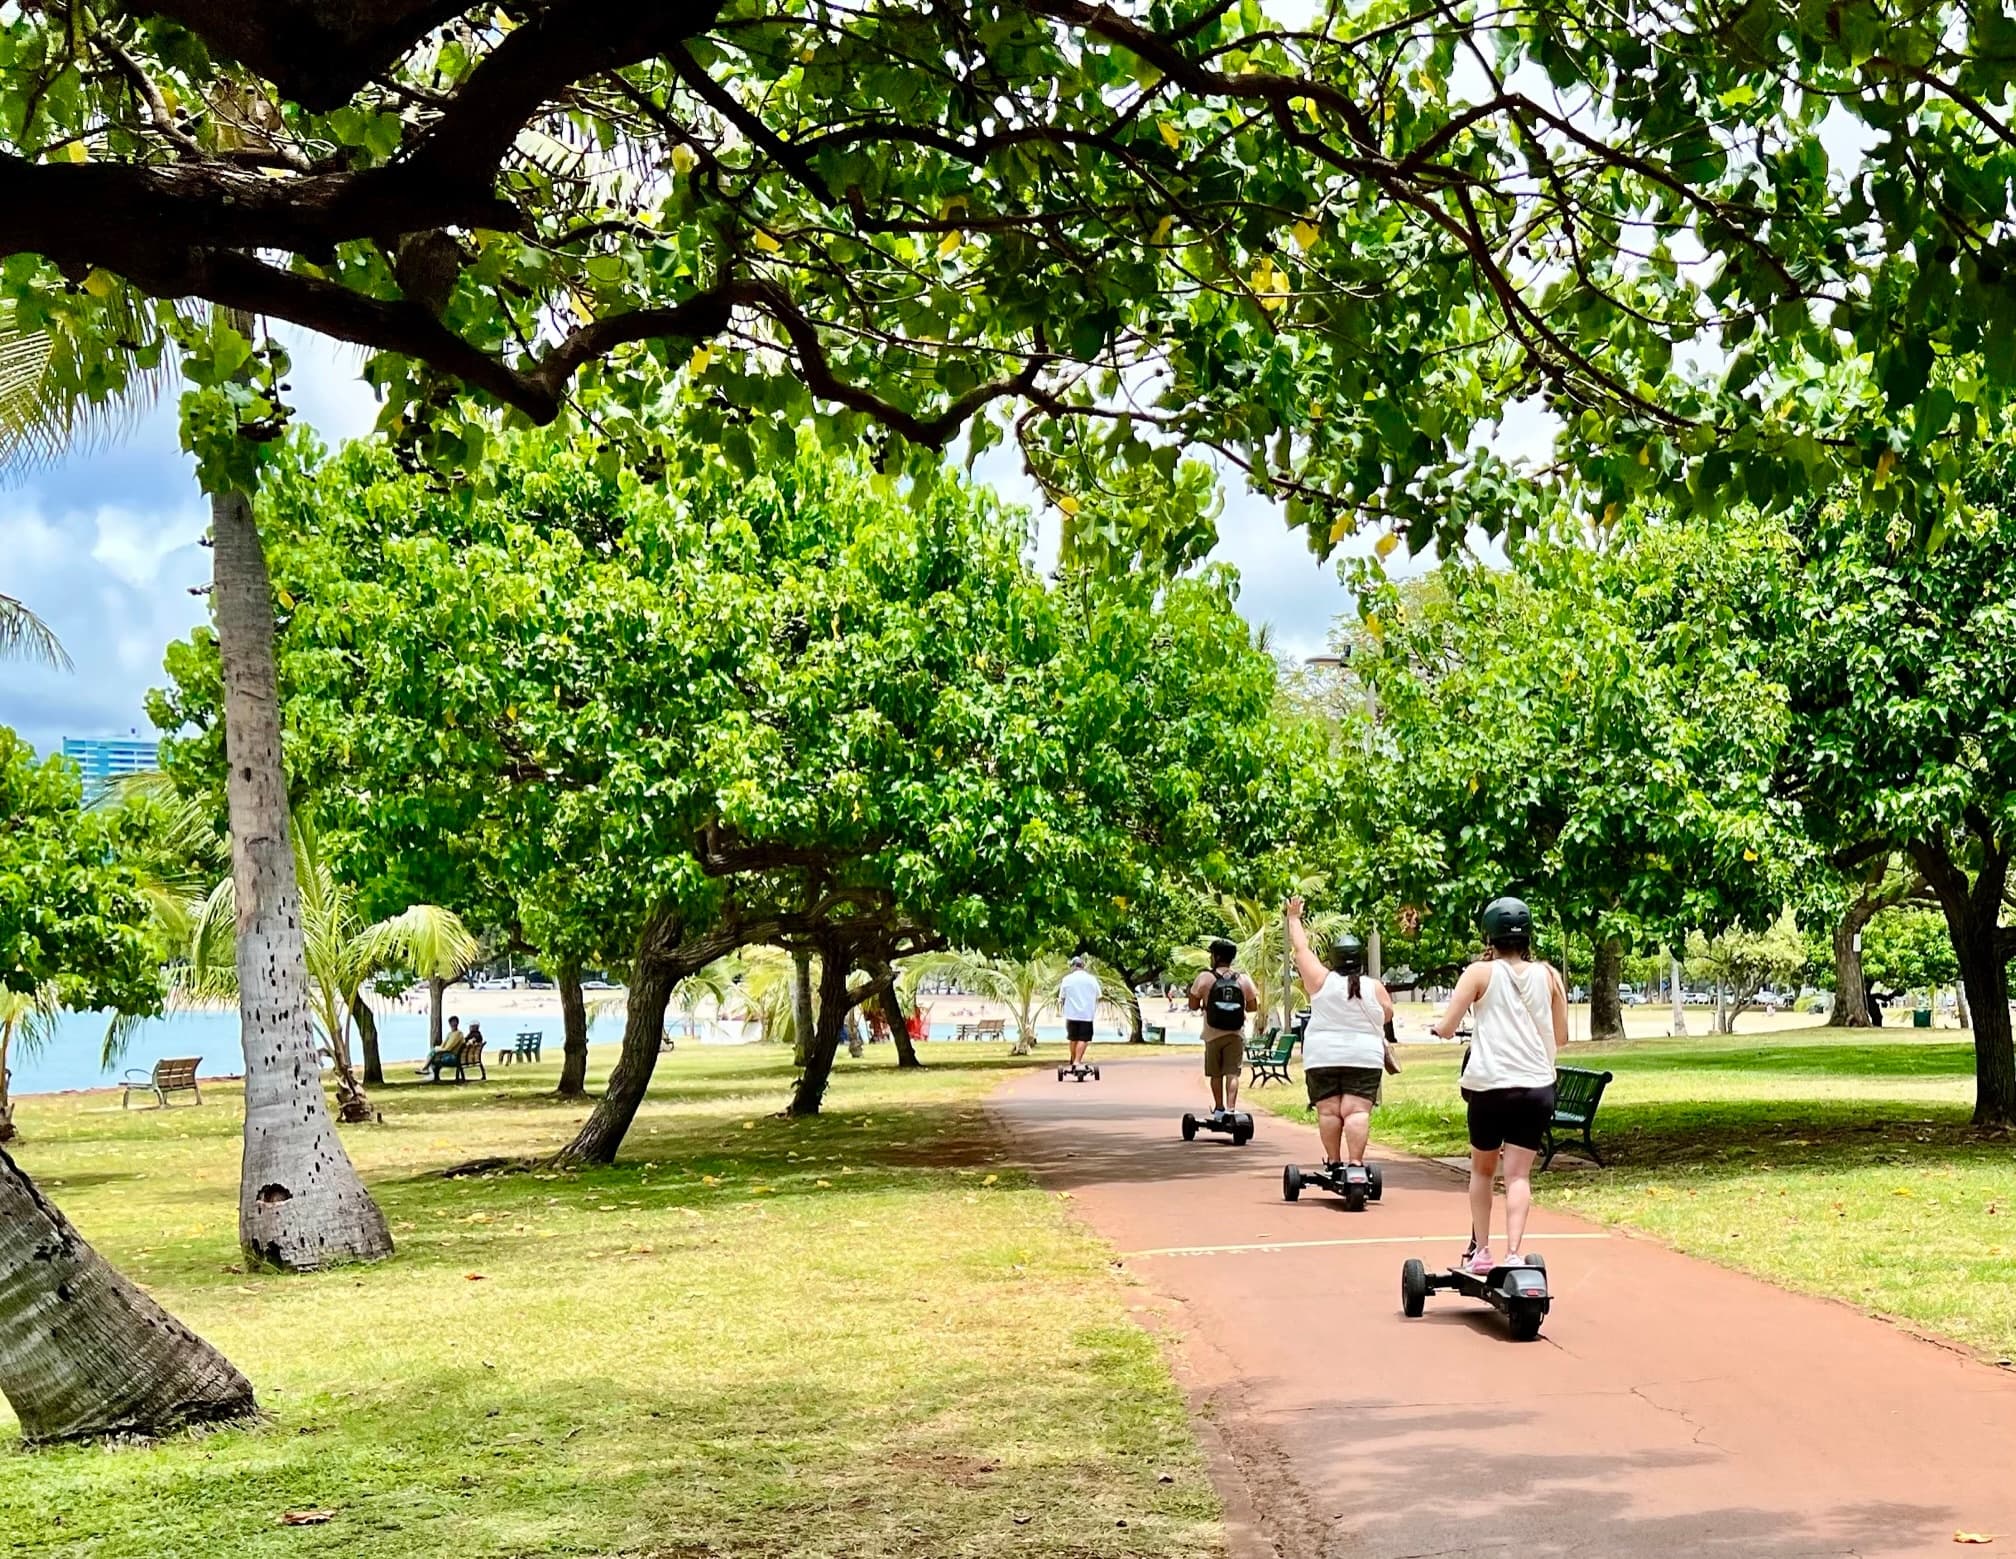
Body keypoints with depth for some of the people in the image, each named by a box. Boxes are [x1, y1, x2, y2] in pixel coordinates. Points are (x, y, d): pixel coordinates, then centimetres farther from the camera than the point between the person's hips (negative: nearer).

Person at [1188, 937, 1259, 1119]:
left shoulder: (1204, 978, -5)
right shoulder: (1243, 979, 2)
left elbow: (1193, 1006, -2)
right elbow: (1253, 1006, 7)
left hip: (1213, 1034, -1)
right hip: (1236, 1034, 1)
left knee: (1216, 1074, 13)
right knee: (1233, 1073, -2)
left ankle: (1219, 1109, 20)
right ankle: (1231, 1108, -15)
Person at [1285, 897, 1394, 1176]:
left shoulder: (1322, 981, -4)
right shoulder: (1374, 988, -2)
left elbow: (1301, 949, 4)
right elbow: (1388, 1014, 9)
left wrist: (1294, 918, 16)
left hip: (1322, 1058, 0)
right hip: (1365, 1058, 0)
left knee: (1328, 1110, 5)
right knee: (1357, 1111, -5)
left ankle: (1333, 1161, 10)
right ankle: (1354, 1162, -14)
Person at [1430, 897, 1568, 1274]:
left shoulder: (1480, 973, -2)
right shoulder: (1548, 975, 6)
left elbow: (1445, 1028, -6)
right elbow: (1561, 1037, 12)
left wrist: (1440, 1024, 17)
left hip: (1489, 1086, -1)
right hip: (1537, 1087, 2)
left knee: (1482, 1169, 17)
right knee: (1519, 1174, 3)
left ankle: (1480, 1251, 15)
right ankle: (1513, 1253, -11)